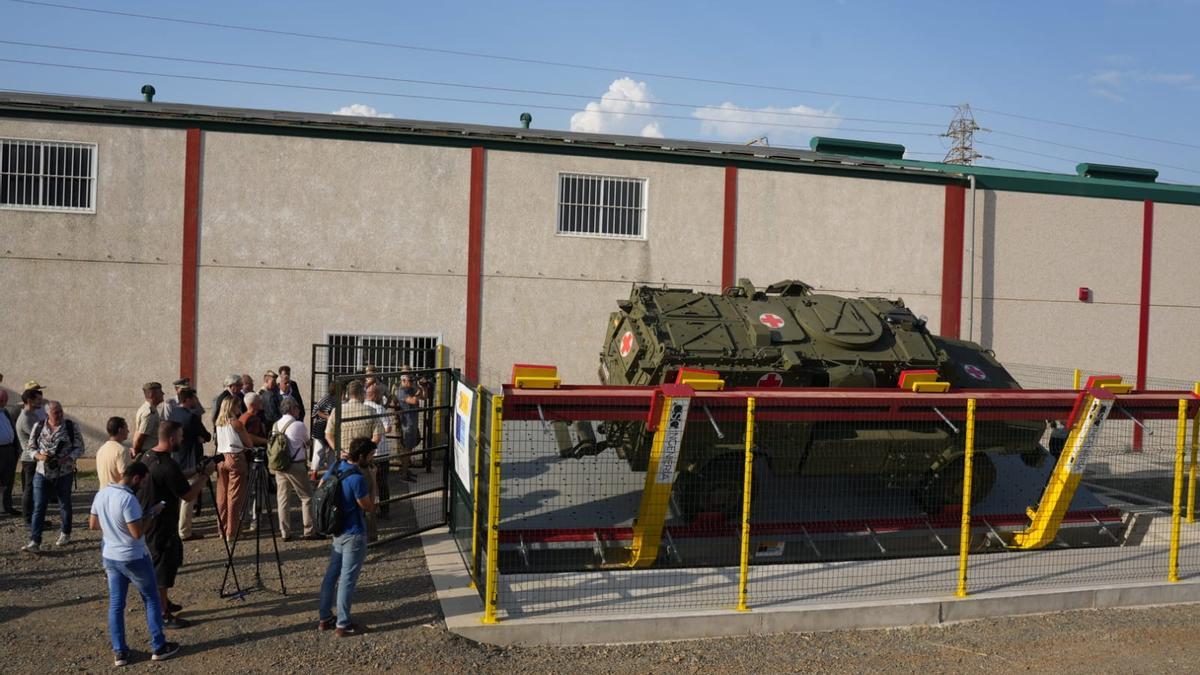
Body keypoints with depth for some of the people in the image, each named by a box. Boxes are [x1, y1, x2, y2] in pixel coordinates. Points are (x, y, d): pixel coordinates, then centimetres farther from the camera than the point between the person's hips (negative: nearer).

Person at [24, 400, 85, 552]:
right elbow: (31, 447, 8)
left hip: (64, 474, -1)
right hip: (42, 473, 1)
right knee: (38, 507, -5)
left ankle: (65, 534, 33)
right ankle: (35, 542, -4)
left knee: (65, 505, 14)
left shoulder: (71, 427, -5)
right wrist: (39, 456, -14)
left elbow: (79, 448, -2)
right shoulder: (38, 427, 0)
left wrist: (67, 458, -20)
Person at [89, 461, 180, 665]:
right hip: (133, 558, -7)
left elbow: (93, 525, 10)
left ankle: (119, 652, 15)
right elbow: (137, 532, -24)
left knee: (116, 604, 12)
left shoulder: (101, 494, 0)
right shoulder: (128, 499, -25)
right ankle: (158, 647, 15)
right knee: (151, 600, 9)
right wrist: (151, 514, -13)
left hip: (109, 557, 7)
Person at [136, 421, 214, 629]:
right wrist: (205, 475, -10)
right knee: (163, 566, 1)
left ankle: (163, 602, 35)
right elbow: (188, 496, -20)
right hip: (160, 524, -10)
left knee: (173, 557, 22)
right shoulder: (168, 465, -26)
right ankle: (163, 615, 11)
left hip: (148, 519, 10)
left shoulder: (148, 455, 3)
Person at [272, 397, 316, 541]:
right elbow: (308, 442, 4)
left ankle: (285, 532, 11)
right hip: (296, 465, -6)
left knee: (283, 499, 9)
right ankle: (309, 531, 6)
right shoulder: (298, 425, -10)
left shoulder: (275, 425, 7)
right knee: (306, 497, 5)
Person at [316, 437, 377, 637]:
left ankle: (324, 618, 25)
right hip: (353, 534, -8)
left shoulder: (336, 465, -2)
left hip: (337, 530, 8)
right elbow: (369, 507, -15)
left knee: (331, 574, 16)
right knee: (347, 579, 1)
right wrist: (370, 481, -4)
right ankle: (343, 625, 9)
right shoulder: (357, 478, -27)